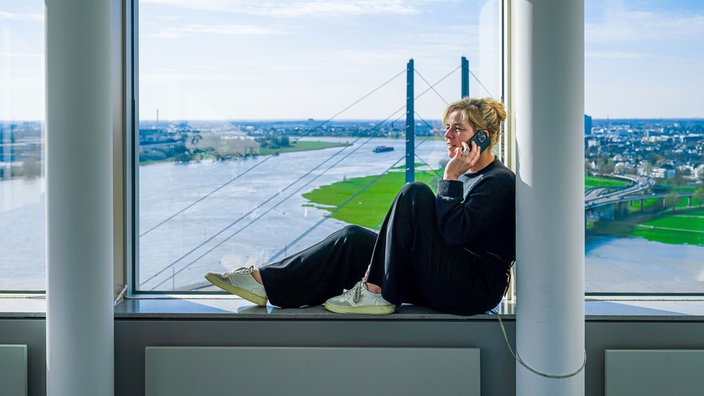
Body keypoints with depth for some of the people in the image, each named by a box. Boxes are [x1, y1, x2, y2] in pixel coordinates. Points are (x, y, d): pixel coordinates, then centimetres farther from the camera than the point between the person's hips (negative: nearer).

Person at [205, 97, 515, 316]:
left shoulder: (500, 181, -9)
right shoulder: (465, 176, 20)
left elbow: (454, 232, -23)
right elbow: (440, 232, 17)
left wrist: (450, 179, -16)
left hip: (473, 289, -9)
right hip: (444, 284, 9)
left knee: (415, 194, -21)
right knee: (354, 239, -2)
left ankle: (377, 291, -20)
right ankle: (267, 281, -6)